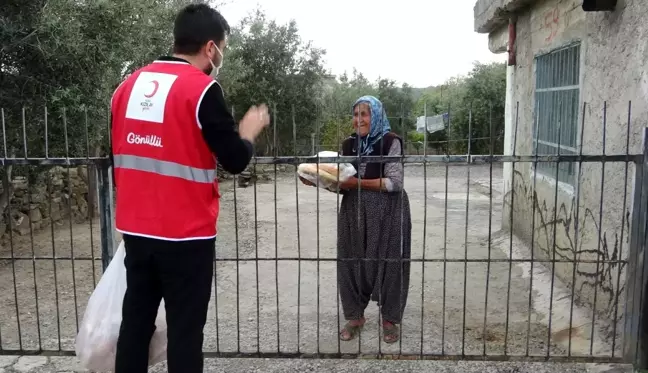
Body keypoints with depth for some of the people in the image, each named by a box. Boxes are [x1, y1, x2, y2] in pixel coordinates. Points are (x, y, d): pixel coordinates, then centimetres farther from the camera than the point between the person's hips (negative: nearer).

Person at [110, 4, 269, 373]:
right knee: (185, 329, 6)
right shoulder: (203, 89, -13)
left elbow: (120, 154, 13)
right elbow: (236, 161, -12)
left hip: (135, 229, 6)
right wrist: (250, 130, 8)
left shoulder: (129, 85, 7)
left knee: (135, 320, 16)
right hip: (186, 235, -6)